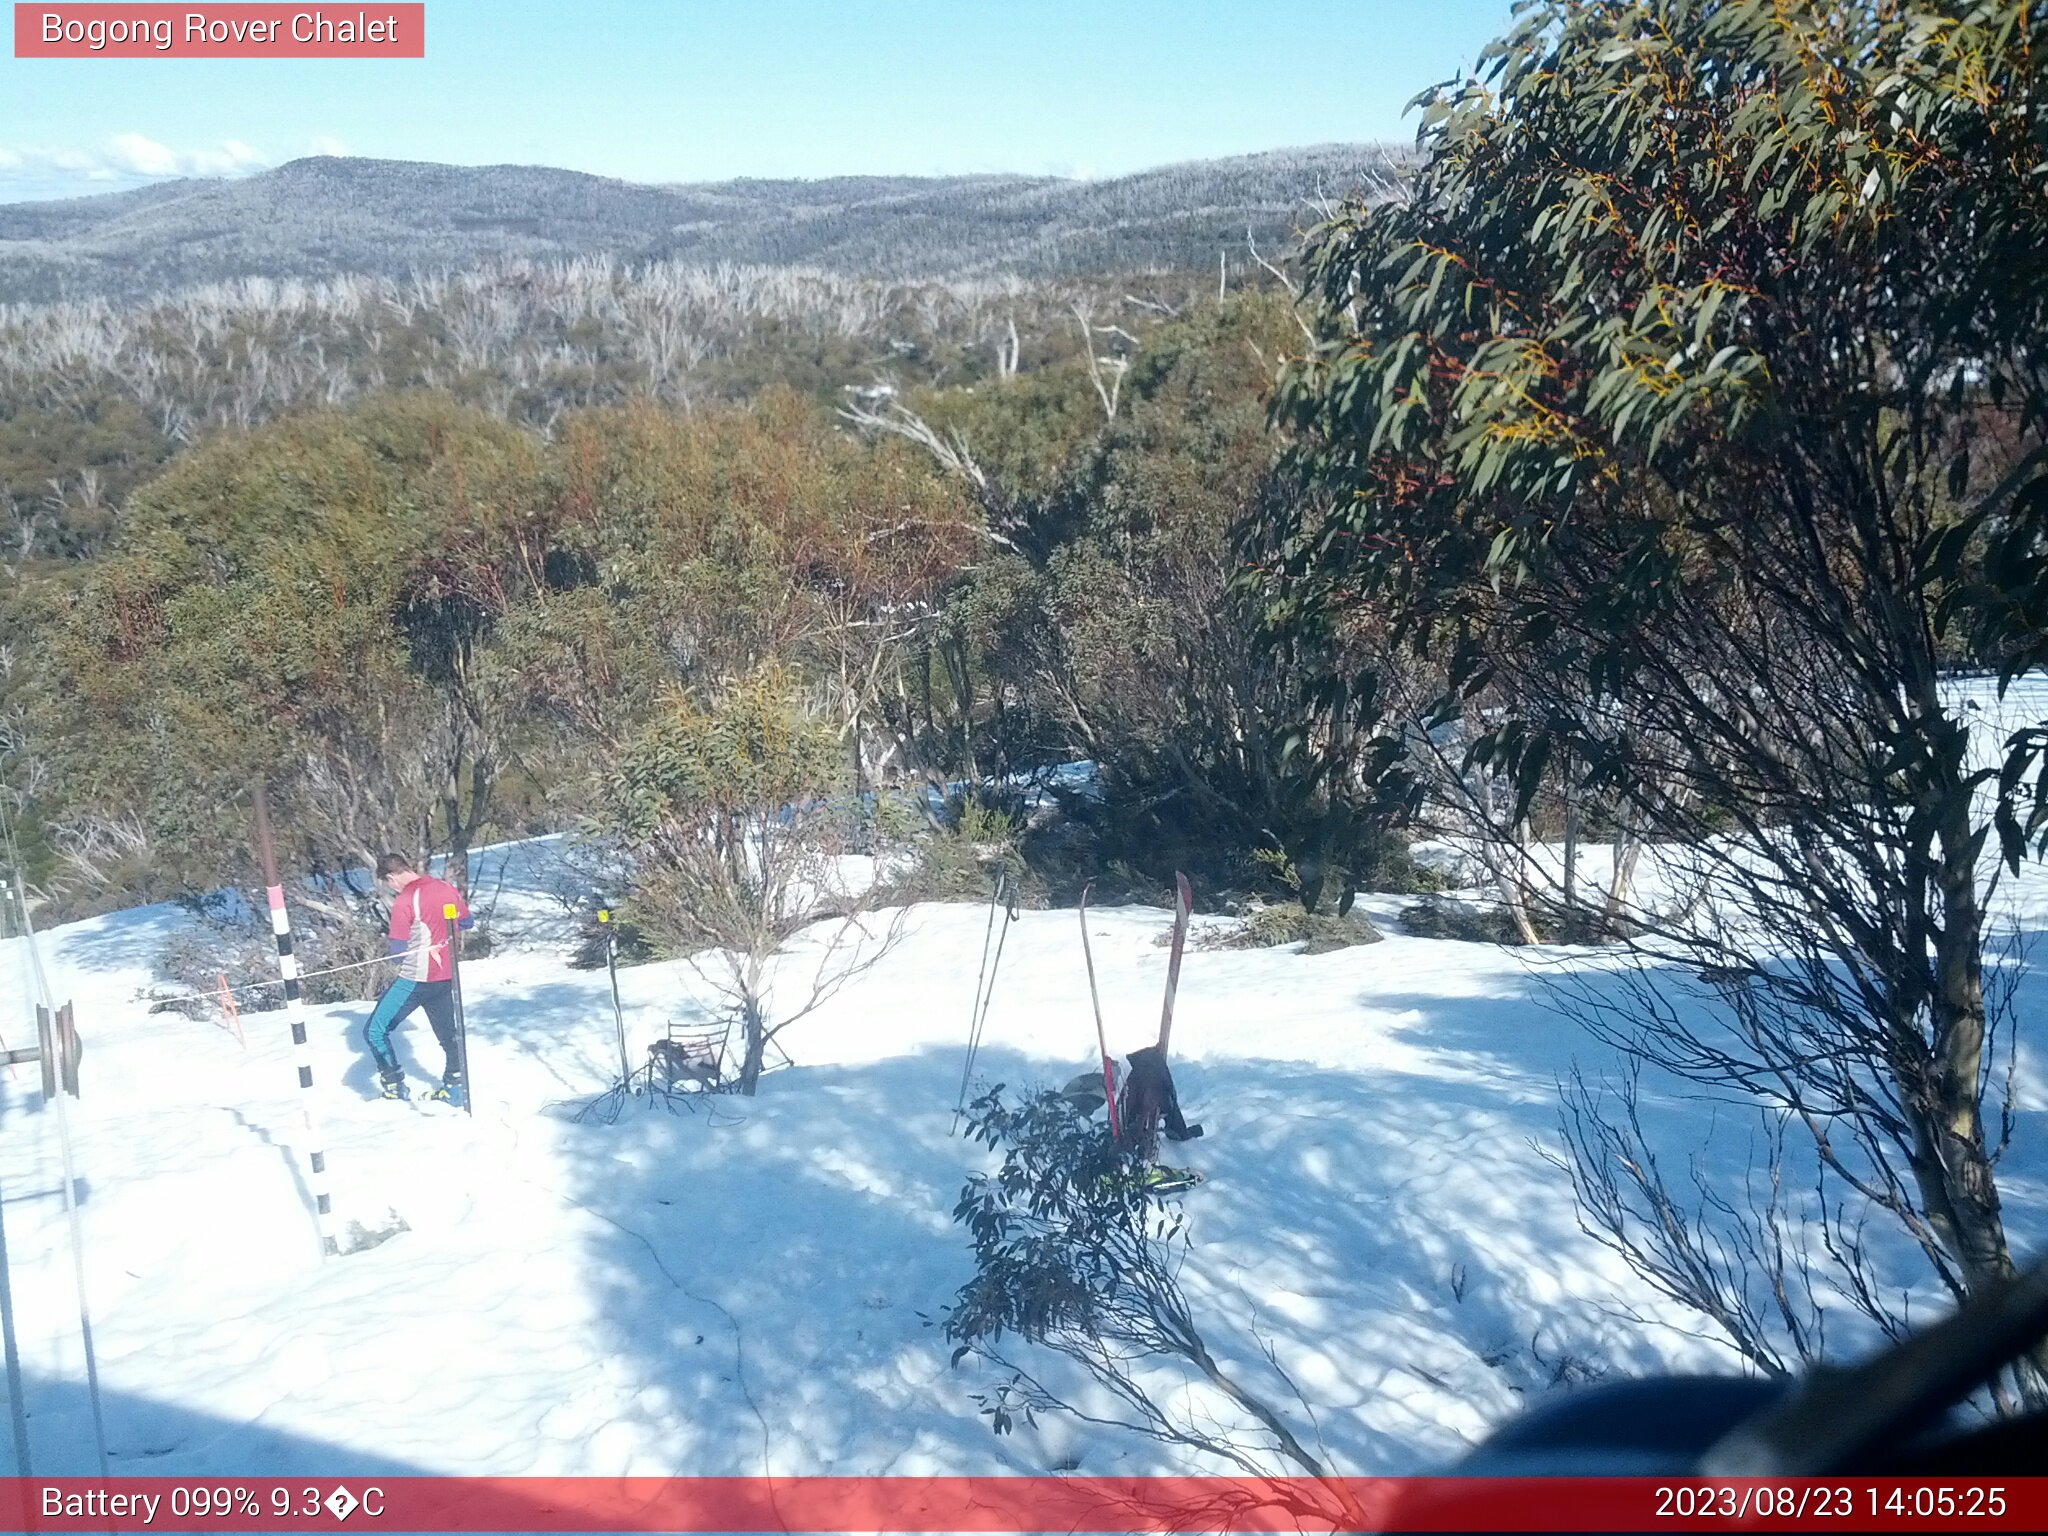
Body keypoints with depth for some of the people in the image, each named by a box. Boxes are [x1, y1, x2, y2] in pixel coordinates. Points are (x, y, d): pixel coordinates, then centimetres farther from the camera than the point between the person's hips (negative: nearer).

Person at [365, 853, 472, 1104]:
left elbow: (398, 951, -15)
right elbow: (466, 922, 17)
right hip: (446, 977, 7)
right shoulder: (447, 889, 2)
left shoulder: (404, 901, -17)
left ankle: (394, 1086, 4)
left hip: (415, 979, -7)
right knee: (448, 1034, 19)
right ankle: (454, 1087, 26)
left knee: (375, 1031, 4)